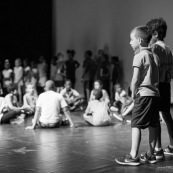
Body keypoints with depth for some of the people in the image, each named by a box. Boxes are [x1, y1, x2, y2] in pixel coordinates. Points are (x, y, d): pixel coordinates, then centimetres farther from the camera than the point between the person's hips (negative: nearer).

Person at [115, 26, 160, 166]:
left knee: (136, 125, -5)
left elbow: (135, 79, -14)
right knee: (153, 126, 10)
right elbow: (157, 78, 15)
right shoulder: (154, 56, 15)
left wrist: (133, 93, -3)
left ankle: (133, 156, -6)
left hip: (143, 94, -8)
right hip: (155, 93, 8)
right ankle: (150, 155, 17)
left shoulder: (139, 56, -8)